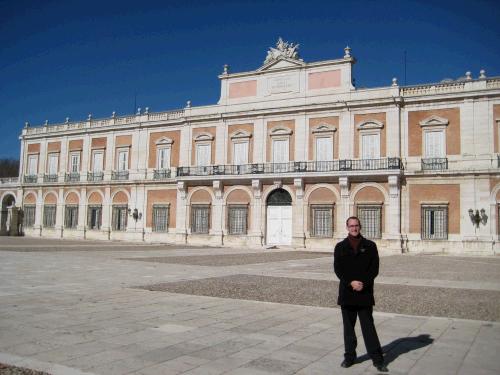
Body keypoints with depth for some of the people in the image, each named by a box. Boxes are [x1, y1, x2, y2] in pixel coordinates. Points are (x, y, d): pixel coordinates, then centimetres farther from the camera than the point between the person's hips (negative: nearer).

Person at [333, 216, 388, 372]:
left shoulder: (370, 246, 3)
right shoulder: (340, 247, 6)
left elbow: (374, 269, -2)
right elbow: (338, 269, -1)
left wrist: (363, 283, -13)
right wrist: (351, 283, -13)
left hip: (365, 293, -1)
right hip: (346, 293, 2)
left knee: (368, 326, 1)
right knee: (348, 326, 10)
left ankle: (377, 359, 9)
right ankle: (349, 356, 21)